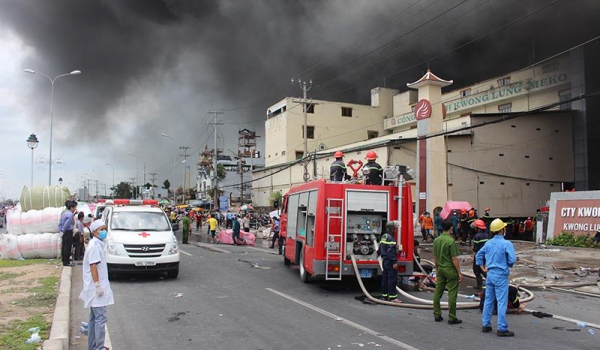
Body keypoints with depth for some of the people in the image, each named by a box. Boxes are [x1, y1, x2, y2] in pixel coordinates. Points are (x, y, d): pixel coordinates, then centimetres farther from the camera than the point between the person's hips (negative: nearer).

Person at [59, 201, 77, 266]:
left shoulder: (64, 214, 14)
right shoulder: (70, 214, -16)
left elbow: (60, 223, 15)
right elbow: (66, 224, -20)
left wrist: (61, 230, 12)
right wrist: (63, 231, -7)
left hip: (65, 233, 10)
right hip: (69, 232, -10)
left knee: (64, 247, 14)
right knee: (68, 247, -4)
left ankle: (64, 261, 23)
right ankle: (66, 262, 0)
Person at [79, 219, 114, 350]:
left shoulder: (98, 244, 13)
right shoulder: (94, 246, -16)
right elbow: (93, 266, -21)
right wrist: (98, 285, -22)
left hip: (95, 288, 10)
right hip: (96, 288, -10)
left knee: (94, 317, 16)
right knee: (100, 318, -7)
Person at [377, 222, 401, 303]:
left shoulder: (384, 236, 14)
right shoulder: (390, 238, -17)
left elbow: (380, 247, 31)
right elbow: (391, 251, -24)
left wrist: (378, 253, 50)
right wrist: (394, 262, -25)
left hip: (384, 260, 10)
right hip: (390, 261, -10)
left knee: (385, 278, 13)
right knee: (392, 279, -8)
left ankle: (384, 295, 20)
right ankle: (393, 297, -9)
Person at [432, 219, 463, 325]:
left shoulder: (436, 240, 4)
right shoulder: (451, 241, -16)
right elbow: (454, 259, -17)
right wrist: (459, 273, -10)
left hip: (440, 269, 7)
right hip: (450, 270, -6)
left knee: (438, 292, 10)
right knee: (452, 294, 1)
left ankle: (437, 315, 17)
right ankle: (452, 318, 5)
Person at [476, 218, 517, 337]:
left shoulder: (488, 243, 6)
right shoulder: (506, 244, -14)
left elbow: (478, 255, 14)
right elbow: (512, 259, -20)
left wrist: (483, 268, 17)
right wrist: (508, 265, 1)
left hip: (490, 274, 7)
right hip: (501, 275, -7)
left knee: (488, 300, 14)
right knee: (502, 302, -2)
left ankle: (486, 325, 20)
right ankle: (502, 329, 2)